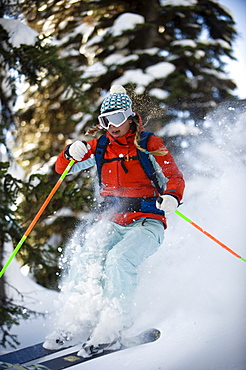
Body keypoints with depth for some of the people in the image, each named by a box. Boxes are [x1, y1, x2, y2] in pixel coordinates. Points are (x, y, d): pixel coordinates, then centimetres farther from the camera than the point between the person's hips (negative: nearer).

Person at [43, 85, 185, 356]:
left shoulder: (149, 145, -1)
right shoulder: (99, 147, 10)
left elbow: (175, 178, -1)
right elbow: (62, 168, 12)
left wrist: (171, 197, -24)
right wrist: (71, 154, -11)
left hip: (146, 222, -4)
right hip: (111, 222, 4)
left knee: (120, 258, -31)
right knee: (85, 260, -22)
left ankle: (111, 327, -25)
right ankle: (76, 324, -16)